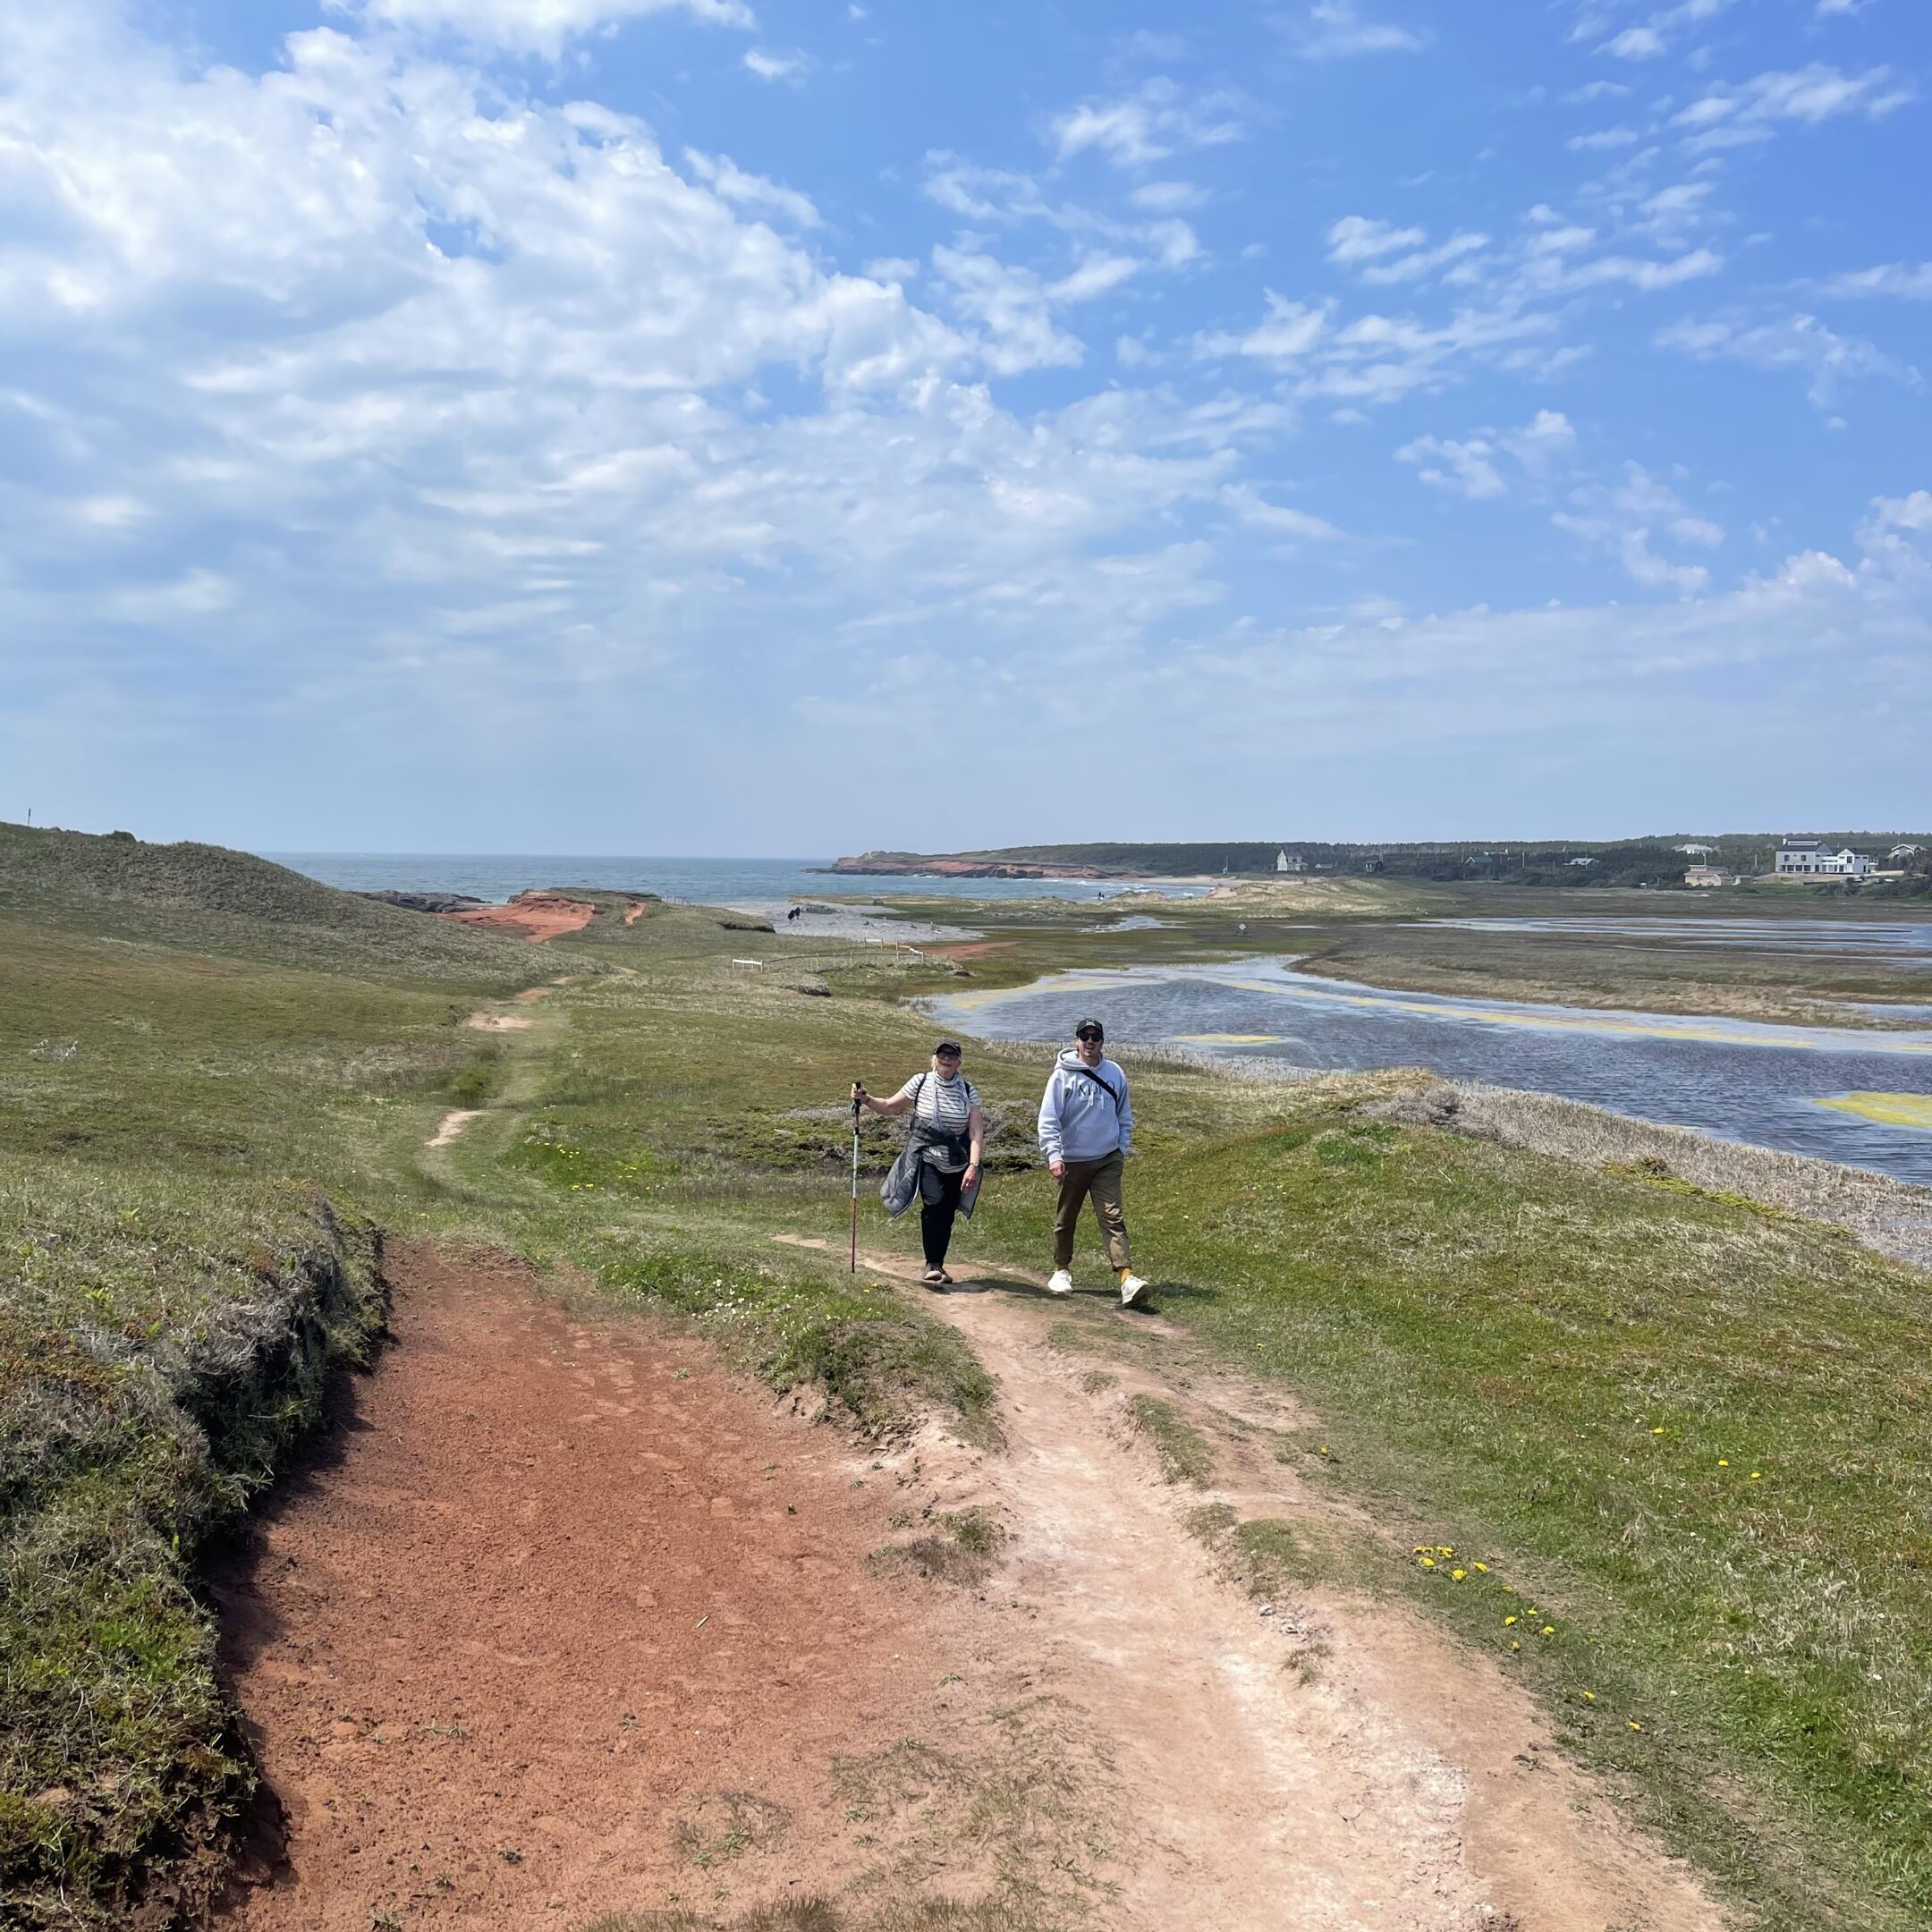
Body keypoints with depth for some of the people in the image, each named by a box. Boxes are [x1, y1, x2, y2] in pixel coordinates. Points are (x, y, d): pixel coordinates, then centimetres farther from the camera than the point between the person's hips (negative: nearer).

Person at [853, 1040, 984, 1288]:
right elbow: (890, 1107, 6)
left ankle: (938, 1266, 24)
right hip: (926, 1158, -2)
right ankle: (932, 1265, -19)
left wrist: (974, 1165, -17)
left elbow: (977, 1132, -6)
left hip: (957, 1164, 2)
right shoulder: (920, 1083, -2)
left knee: (947, 1214, 7)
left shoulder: (968, 1091, -1)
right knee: (934, 1204, -23)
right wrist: (866, 1100, -11)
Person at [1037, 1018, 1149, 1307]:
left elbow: (1124, 1116, 15)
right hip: (1072, 1161, -1)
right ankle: (1062, 1270, 30)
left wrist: (1122, 1149, 8)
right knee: (1065, 1219, 12)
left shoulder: (1114, 1073, 4)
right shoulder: (1062, 1075, -7)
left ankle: (1126, 1277, -17)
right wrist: (1053, 1155, -17)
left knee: (1113, 1218, -9)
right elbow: (1048, 1119, -9)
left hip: (1107, 1160, 2)